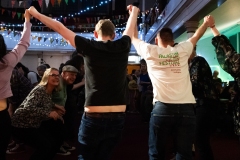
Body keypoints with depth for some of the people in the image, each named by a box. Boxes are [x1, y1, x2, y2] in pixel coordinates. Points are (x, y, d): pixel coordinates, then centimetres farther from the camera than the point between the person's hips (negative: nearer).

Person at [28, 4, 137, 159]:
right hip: (118, 118, 3)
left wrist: (36, 14, 18)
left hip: (94, 117, -3)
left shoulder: (89, 47, -3)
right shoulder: (122, 47, 4)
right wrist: (134, 12, 44)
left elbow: (60, 27, 5)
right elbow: (130, 28, 25)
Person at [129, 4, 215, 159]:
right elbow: (196, 36, 32)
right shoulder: (182, 50, 13)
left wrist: (133, 14, 38)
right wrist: (207, 23, 51)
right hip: (187, 108, 2)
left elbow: (134, 37, 25)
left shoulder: (150, 51, 8)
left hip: (163, 108, -1)